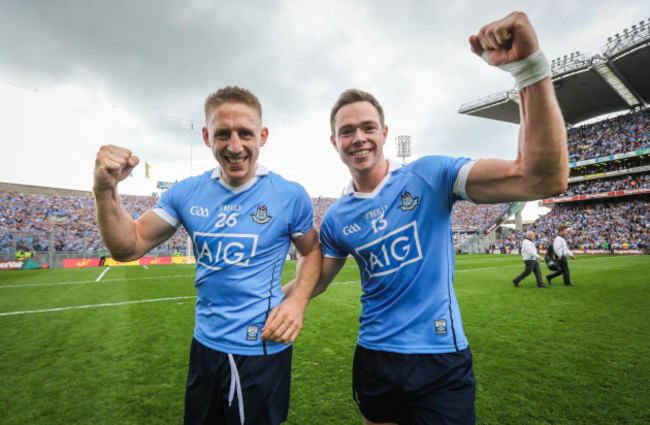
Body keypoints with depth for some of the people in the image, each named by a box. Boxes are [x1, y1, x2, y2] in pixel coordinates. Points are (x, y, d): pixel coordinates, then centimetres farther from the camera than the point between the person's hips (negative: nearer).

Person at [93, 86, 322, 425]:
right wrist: (106, 191, -16)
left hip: (264, 349, -4)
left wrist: (298, 300, -16)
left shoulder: (291, 195, -13)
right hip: (205, 345, 4)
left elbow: (312, 251, 0)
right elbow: (128, 247, 0)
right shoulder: (186, 193, -4)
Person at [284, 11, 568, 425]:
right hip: (374, 357, 4)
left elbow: (545, 178, -22)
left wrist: (529, 66, -31)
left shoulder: (429, 175, -12)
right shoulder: (336, 219, -1)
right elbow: (316, 281, 11)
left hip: (442, 359, -3)